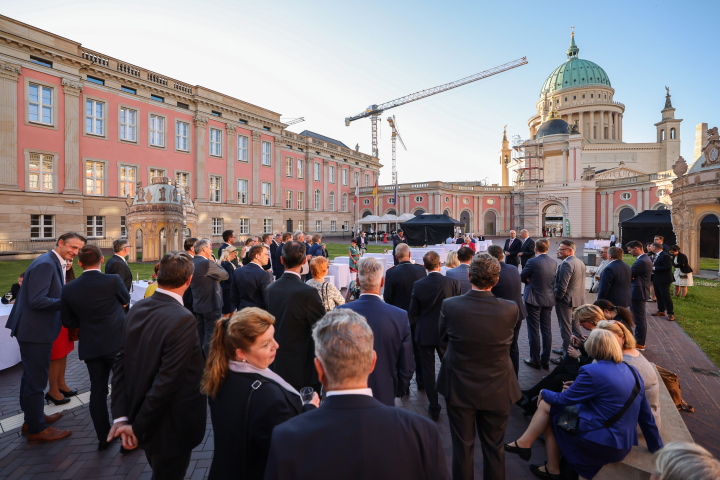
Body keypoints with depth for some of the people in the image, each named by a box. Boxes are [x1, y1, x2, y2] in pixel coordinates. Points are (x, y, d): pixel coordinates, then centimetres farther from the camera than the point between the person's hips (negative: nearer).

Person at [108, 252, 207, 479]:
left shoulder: (136, 309, -6)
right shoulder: (183, 320, -30)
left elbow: (121, 362, -4)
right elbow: (166, 382, -29)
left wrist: (121, 415, -3)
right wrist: (138, 427, -15)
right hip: (170, 430, -7)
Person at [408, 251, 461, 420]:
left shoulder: (418, 285, -14)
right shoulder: (453, 282, -14)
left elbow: (413, 315, -6)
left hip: (424, 334, -1)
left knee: (428, 370, 12)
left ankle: (434, 408, 23)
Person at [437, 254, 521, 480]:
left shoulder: (450, 305, -21)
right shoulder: (510, 309, -19)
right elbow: (507, 339, 0)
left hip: (459, 389, 0)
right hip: (497, 392, 1)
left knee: (462, 447, 18)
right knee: (494, 448, 22)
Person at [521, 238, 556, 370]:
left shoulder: (532, 262, -17)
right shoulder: (554, 262, 2)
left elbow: (522, 278, -8)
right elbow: (552, 280, 10)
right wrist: (534, 280, 1)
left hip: (533, 300, -6)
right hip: (548, 299, 6)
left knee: (534, 331, 5)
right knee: (546, 330, 13)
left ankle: (535, 361, 14)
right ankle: (545, 360, 22)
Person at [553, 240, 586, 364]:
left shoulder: (566, 264, -22)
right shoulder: (580, 262, 9)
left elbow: (562, 286, -25)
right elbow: (580, 282, 16)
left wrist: (557, 298, -12)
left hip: (565, 300, -9)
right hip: (578, 300, 10)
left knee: (566, 330, -1)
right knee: (575, 327, 20)